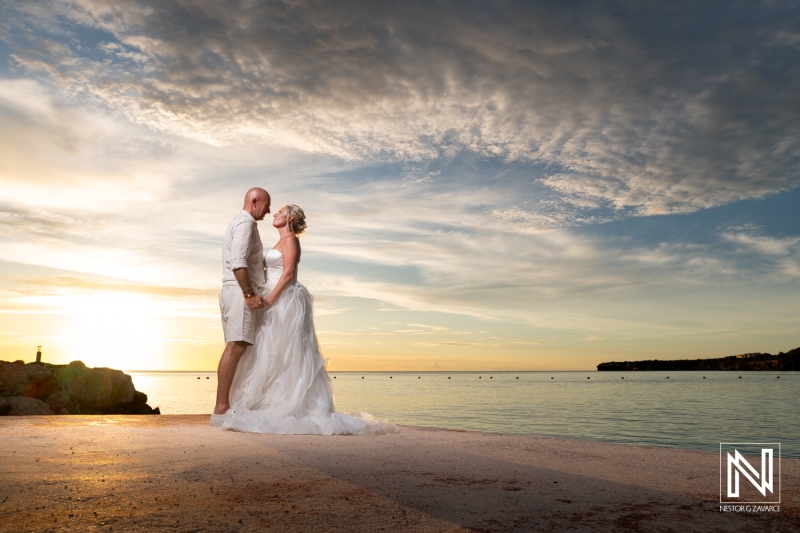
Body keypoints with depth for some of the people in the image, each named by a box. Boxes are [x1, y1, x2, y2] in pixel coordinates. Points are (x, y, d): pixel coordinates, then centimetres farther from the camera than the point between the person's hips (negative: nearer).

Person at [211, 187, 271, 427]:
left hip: (237, 292, 11)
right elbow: (238, 263, -19)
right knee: (236, 347, -15)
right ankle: (221, 409, -18)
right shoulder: (245, 223, -6)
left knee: (236, 348, 7)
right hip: (240, 291, -11)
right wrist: (249, 294, -21)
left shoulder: (240, 223, 26)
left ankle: (224, 407, 8)